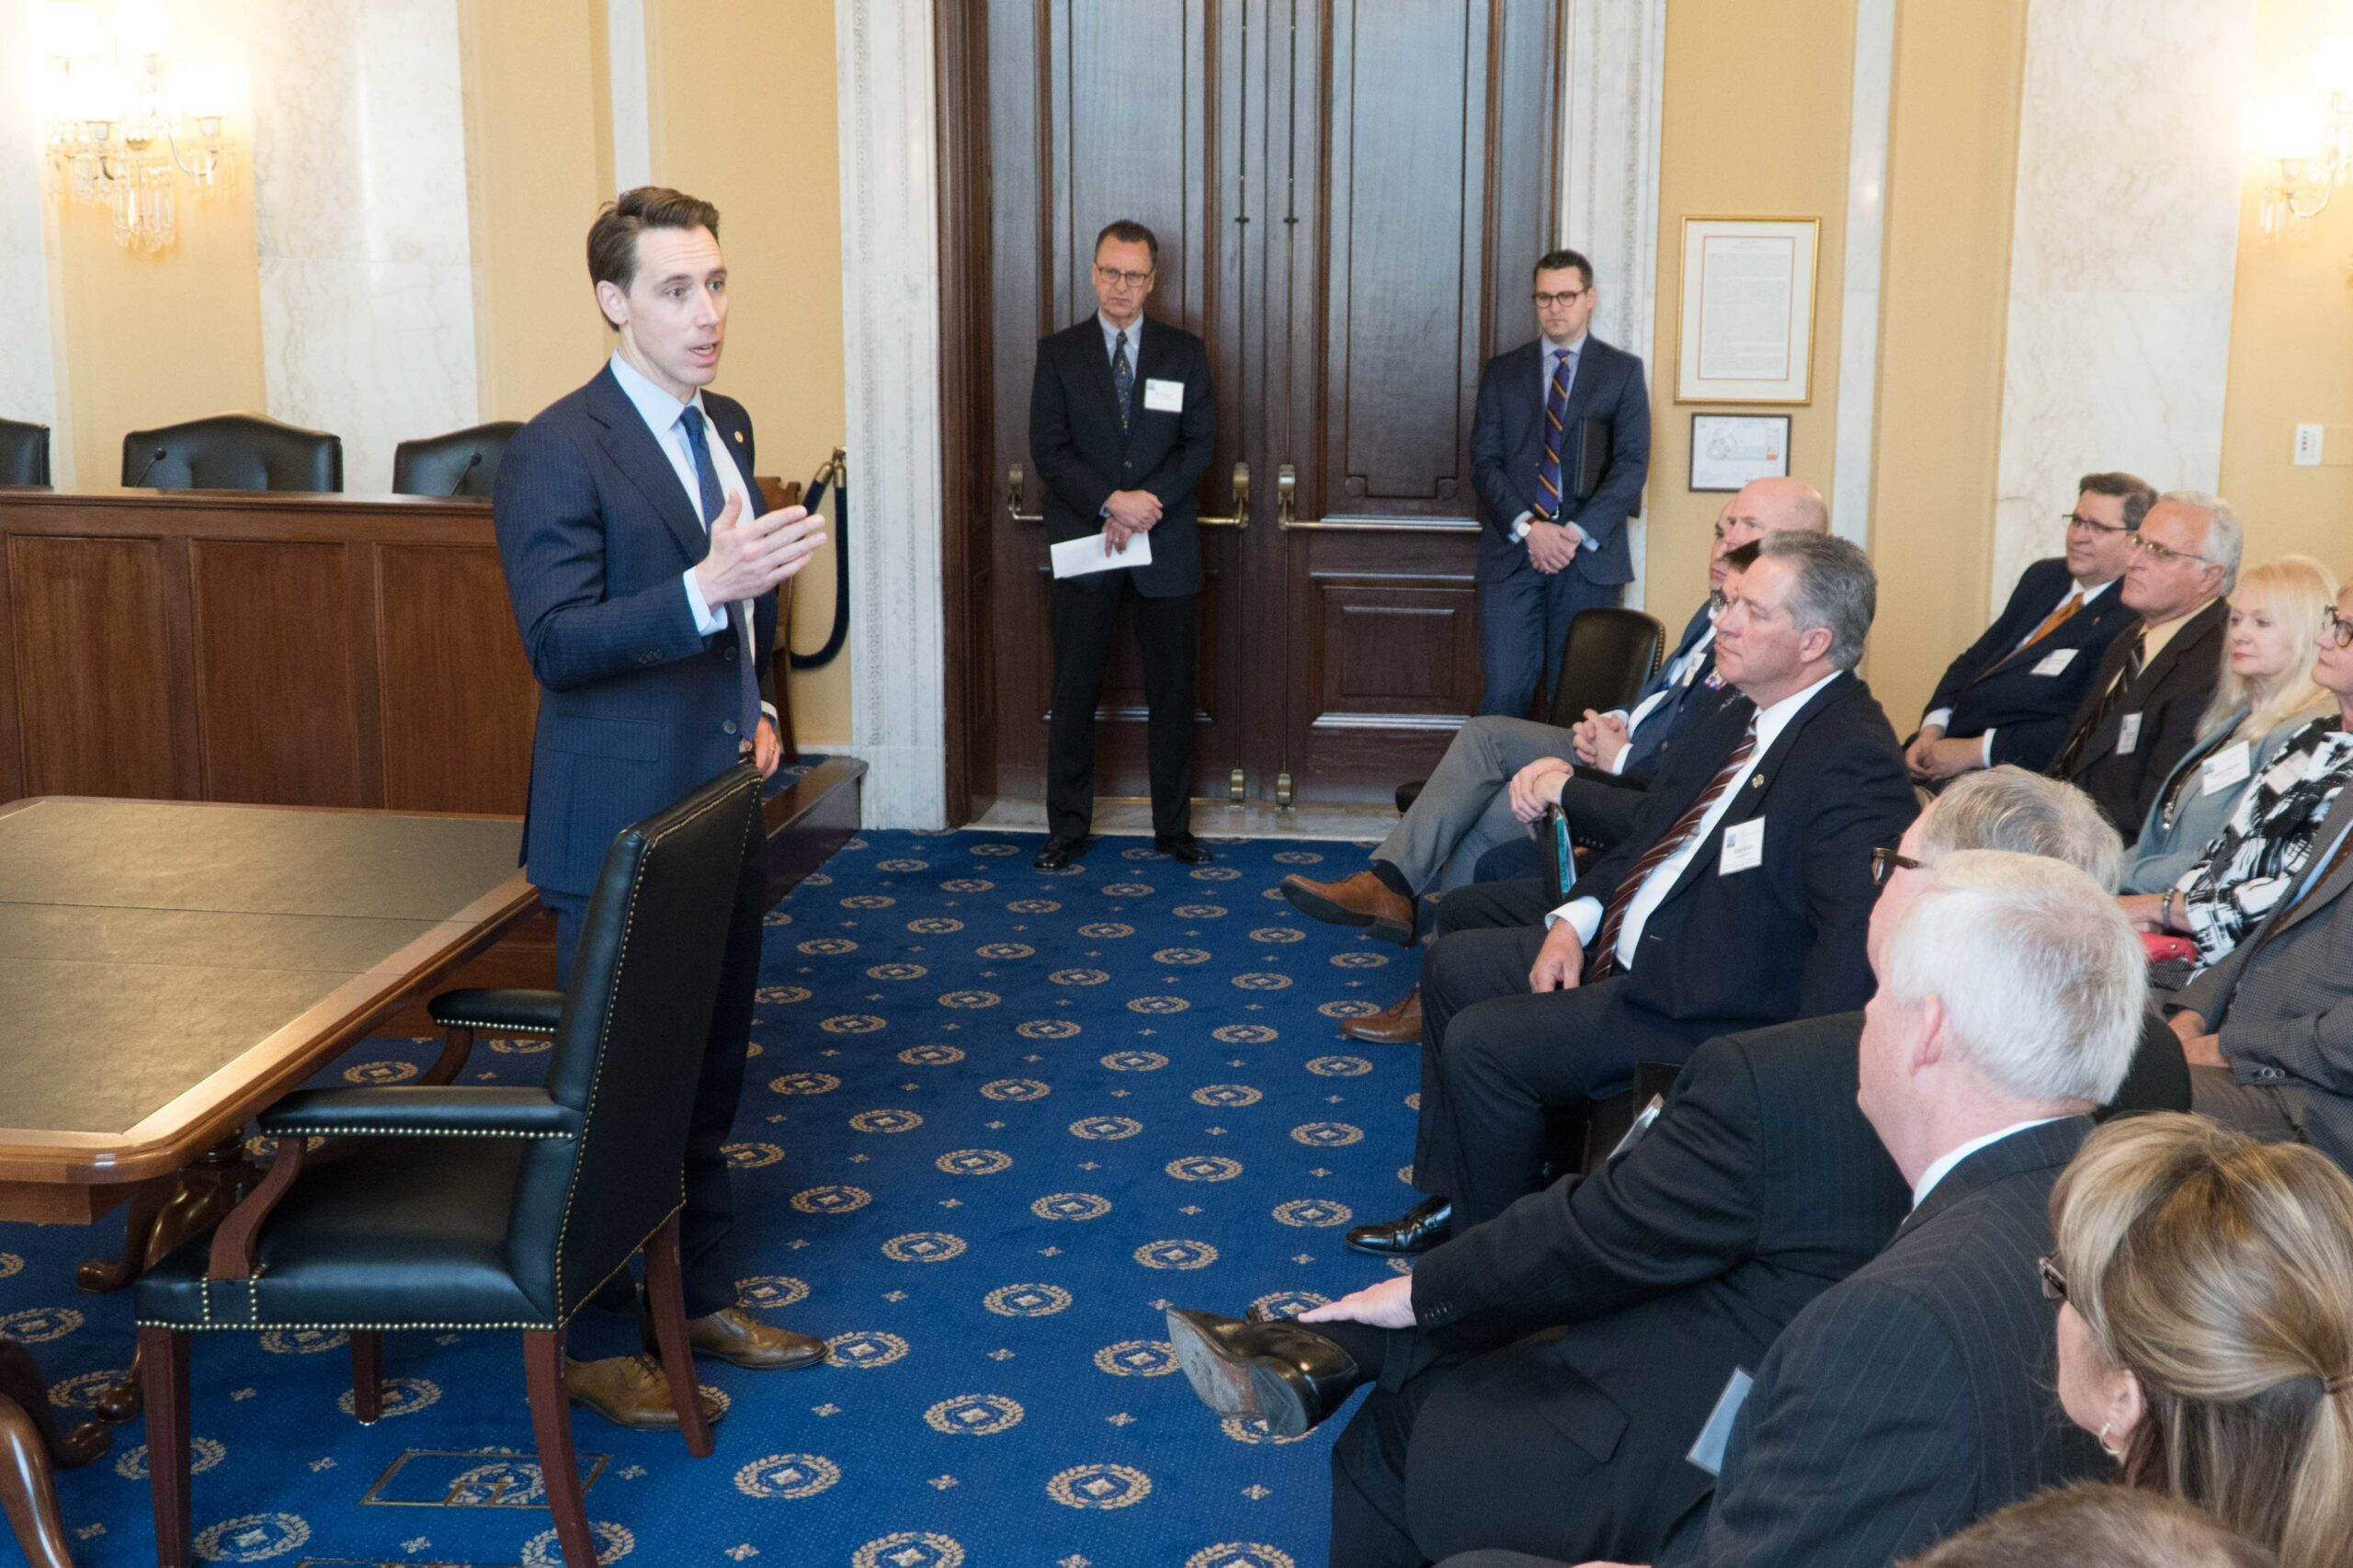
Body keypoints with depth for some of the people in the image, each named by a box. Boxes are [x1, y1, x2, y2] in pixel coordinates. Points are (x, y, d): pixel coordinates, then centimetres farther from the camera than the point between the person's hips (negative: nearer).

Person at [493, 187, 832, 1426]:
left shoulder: (725, 430, 11)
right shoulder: (556, 451, -15)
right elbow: (557, 640, -22)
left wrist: (759, 710, 9)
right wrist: (707, 587, -34)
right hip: (622, 826, -8)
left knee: (710, 1071, 17)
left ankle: (703, 1298, 32)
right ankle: (590, 1342, 18)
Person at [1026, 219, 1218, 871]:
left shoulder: (1185, 352, 6)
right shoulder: (1059, 352, 3)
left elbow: (1200, 444, 0)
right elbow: (1048, 449, -4)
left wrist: (1146, 507, -14)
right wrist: (1112, 502, -17)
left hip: (1166, 547, 1)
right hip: (1084, 546, -1)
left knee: (1172, 692, 6)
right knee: (1074, 693, 3)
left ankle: (1174, 827, 16)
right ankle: (1068, 828, 12)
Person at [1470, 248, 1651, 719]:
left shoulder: (1623, 371, 8)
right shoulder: (1501, 372, 12)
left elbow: (1632, 464, -1)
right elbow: (1484, 462, 4)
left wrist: (1577, 534, -13)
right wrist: (1527, 527, -12)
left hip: (1590, 556, -1)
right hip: (1512, 554, 1)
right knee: (1504, 694, -6)